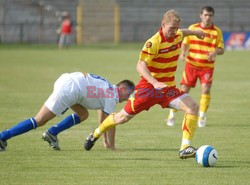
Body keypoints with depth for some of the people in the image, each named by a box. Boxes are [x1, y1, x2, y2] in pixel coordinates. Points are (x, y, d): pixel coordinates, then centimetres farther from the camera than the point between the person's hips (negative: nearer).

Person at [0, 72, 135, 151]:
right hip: (68, 90, -9)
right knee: (39, 121, -9)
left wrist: (105, 141, 36)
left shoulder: (108, 89, 26)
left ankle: (52, 133, 8)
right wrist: (112, 145, 8)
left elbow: (102, 117, 35)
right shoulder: (112, 96, -1)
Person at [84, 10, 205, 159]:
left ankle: (185, 148, -20)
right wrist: (155, 83, -41)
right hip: (149, 87, -5)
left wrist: (195, 32, 45)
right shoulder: (154, 42, -22)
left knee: (193, 107, -18)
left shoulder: (178, 35, 0)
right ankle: (96, 135, 32)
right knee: (124, 117, 5)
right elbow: (141, 66, -28)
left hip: (169, 88, 6)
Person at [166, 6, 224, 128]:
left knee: (206, 90, -14)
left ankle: (202, 117, 1)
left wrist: (215, 52, -26)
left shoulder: (217, 31, -2)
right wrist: (183, 53, -8)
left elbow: (221, 49, -3)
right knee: (184, 90, 1)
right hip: (191, 65, 1)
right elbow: (185, 43, 12)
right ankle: (172, 115, 16)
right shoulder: (193, 28, 2)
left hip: (207, 67, -1)